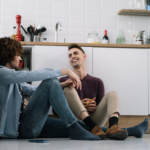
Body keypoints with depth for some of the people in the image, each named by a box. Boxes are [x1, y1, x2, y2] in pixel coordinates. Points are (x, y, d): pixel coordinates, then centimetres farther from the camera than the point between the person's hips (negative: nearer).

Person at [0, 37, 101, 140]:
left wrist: (59, 86, 7)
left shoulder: (14, 79, 22)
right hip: (17, 129, -9)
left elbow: (35, 90, 19)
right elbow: (33, 75, -18)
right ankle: (75, 129, -20)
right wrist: (65, 71, -14)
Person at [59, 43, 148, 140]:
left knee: (112, 94, -10)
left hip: (94, 119, 2)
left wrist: (94, 107, -7)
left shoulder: (97, 82, 18)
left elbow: (101, 104, 15)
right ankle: (93, 128, -40)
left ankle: (113, 126, -44)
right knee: (68, 89, -20)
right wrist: (76, 105, -12)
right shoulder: (64, 81, 12)